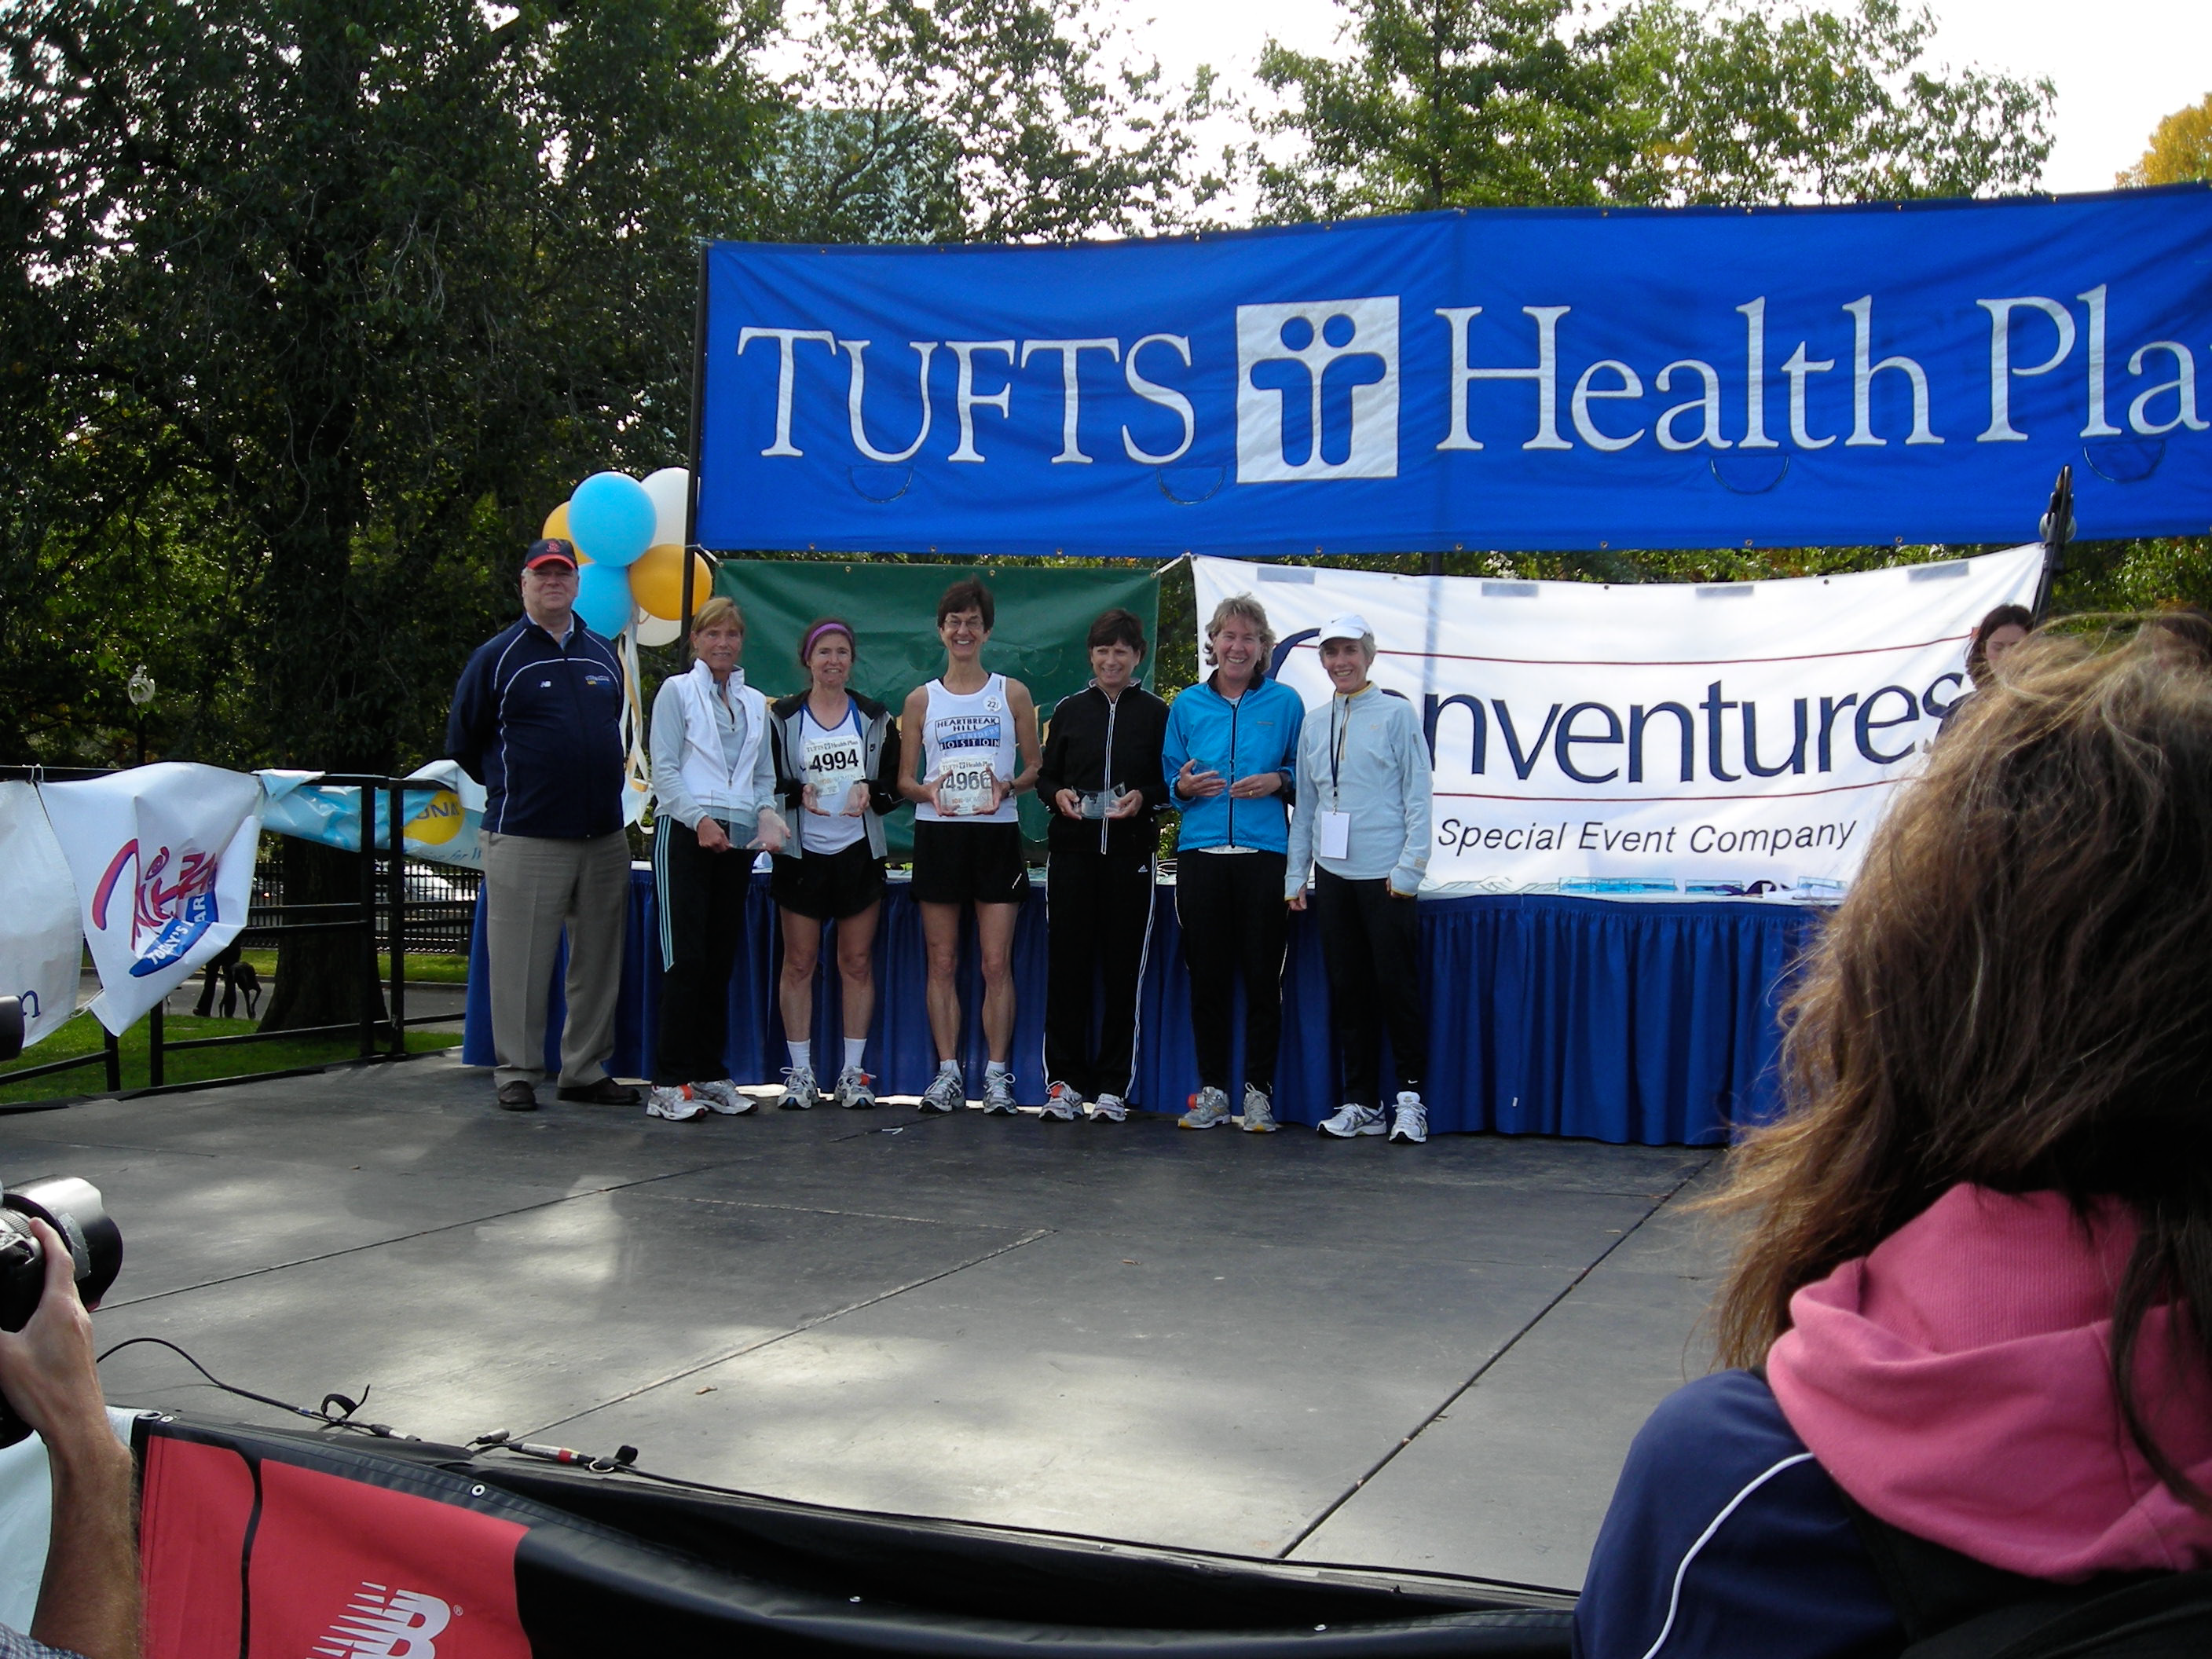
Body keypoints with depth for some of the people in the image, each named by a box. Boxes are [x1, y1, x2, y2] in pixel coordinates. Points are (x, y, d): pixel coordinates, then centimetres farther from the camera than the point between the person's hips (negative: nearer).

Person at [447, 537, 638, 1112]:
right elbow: (463, 740, 6)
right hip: (525, 837, -4)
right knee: (521, 962, -3)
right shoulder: (497, 656, 0)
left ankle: (586, 1069, 17)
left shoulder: (603, 655, 14)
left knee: (598, 959, 8)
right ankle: (517, 1072, 8)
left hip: (604, 837, 5)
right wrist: (510, 788, 7)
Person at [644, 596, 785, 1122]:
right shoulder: (677, 690, 5)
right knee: (685, 960, -10)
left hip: (737, 837, 5)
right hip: (683, 833, -5)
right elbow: (664, 768, -3)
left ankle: (712, 1075, 12)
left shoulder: (755, 702, 19)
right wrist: (699, 820, -16)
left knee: (721, 961, 6)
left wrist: (767, 815, -1)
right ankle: (669, 1083, -8)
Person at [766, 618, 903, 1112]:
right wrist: (798, 794, -17)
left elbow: (895, 787, 7)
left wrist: (871, 791, -14)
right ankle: (800, 1072, 9)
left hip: (859, 853, 1)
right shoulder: (783, 717, 3)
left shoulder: (875, 718, 7)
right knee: (799, 962, 1)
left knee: (858, 963, 3)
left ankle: (854, 1072, 9)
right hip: (802, 853, -1)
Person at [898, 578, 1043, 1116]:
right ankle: (948, 1072, 8)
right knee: (942, 963, 2)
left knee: (997, 963, -4)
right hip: (938, 835, 1)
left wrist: (1007, 787, -13)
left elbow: (1035, 768, 7)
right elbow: (904, 779, 10)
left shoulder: (1012, 693, 8)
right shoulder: (921, 699, 10)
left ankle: (997, 1074, 2)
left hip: (997, 834, -1)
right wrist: (929, 791, -11)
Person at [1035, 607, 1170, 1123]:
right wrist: (1058, 795, -5)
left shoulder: (1155, 713, 7)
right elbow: (1044, 775, 16)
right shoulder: (1070, 710, 12)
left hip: (1130, 853, -1)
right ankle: (1065, 1081, 7)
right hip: (1072, 850, 2)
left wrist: (1143, 797, -12)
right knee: (1067, 965, 0)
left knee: (1123, 970, 0)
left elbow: (1173, 783, 7)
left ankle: (1112, 1086, 6)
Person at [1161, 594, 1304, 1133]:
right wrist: (1185, 786, -5)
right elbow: (1170, 777, 16)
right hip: (1200, 855, 2)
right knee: (1206, 976, 4)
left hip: (1264, 853, -2)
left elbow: (1306, 773, 10)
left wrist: (1278, 781, -9)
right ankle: (1211, 1092, 13)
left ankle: (1258, 1092, 8)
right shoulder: (1188, 705, 12)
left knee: (1262, 976, -1)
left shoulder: (1284, 703, 7)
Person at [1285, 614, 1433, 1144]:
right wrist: (1296, 873, 12)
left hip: (1385, 876, -5)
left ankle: (1410, 1098, 8)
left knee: (1397, 986, -4)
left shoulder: (1396, 714, 0)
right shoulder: (1314, 725, 14)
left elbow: (1417, 795, -3)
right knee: (1347, 990, 8)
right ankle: (1360, 1102, 16)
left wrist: (1409, 867, -9)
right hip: (1333, 875, 5)